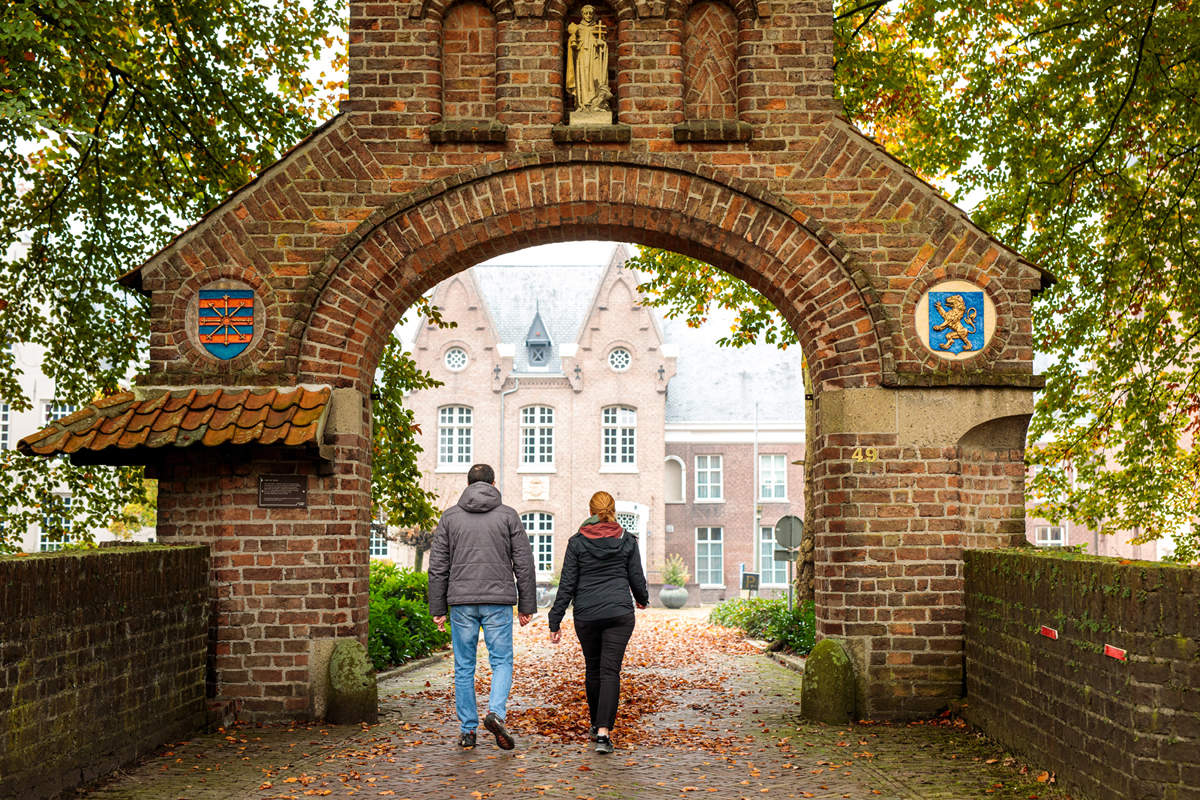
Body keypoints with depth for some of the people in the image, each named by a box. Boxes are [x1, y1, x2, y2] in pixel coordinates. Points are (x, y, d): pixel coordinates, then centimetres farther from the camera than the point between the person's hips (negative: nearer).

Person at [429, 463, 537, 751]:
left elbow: (438, 567, 4)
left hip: (461, 602, 1)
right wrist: (527, 605, 7)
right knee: (501, 661, 7)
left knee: (464, 667, 9)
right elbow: (524, 564, 1)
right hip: (498, 601, -1)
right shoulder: (508, 516, 3)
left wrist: (438, 609, 8)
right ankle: (496, 712, -15)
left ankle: (467, 730, 11)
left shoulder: (450, 517, 7)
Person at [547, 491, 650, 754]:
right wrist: (643, 599, 29)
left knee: (593, 669, 18)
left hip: (586, 615, 1)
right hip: (620, 613, -1)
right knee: (610, 671, -4)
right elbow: (637, 577, 7)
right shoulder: (627, 540, 1)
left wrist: (555, 622, 2)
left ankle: (596, 726, 32)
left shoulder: (577, 542, -1)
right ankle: (603, 732, -18)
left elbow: (567, 585, -2)